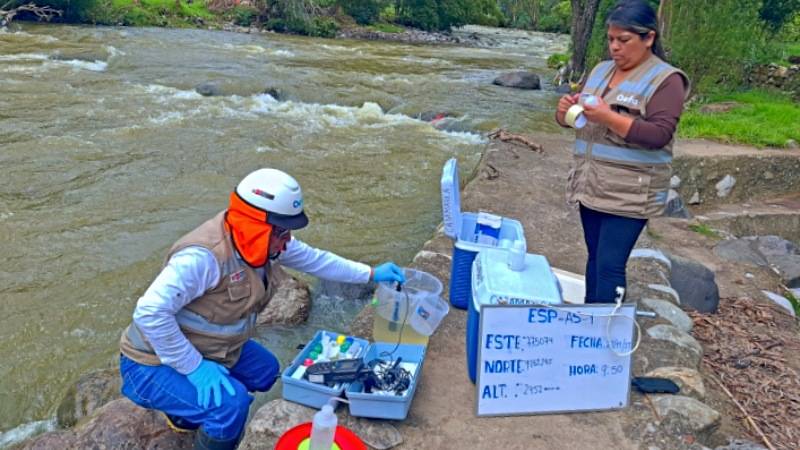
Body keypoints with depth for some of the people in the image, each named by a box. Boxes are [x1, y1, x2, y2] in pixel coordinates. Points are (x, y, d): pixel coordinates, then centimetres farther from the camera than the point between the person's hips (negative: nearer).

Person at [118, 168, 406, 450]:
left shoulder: (264, 241, -8)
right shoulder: (204, 256, -35)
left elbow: (312, 259, 5)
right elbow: (150, 312, -36)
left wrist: (370, 274, 7)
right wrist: (195, 368, -32)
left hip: (208, 350, 9)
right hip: (155, 365, -9)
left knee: (265, 371, 20)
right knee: (231, 401, -29)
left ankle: (185, 414, 34)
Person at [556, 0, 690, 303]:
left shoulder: (666, 80, -8)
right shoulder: (601, 70, 12)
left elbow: (659, 135, -18)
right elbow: (573, 119, 15)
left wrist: (610, 118, -27)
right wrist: (565, 110, -8)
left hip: (629, 193, -6)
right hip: (591, 185, 7)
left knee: (610, 266, -7)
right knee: (595, 258, 14)